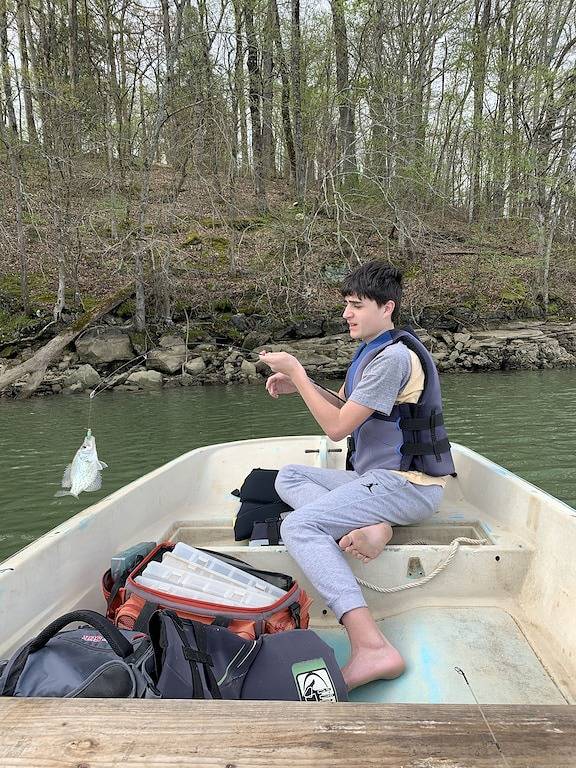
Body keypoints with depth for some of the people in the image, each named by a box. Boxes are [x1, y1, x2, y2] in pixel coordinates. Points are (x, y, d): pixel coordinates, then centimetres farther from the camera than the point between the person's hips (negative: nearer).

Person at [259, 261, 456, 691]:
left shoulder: (393, 356, -18)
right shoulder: (372, 350, 15)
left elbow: (337, 427, -19)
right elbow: (344, 406, 19)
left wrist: (296, 372, -12)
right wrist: (297, 385, 3)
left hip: (408, 485, -11)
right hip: (379, 478, 11)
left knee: (299, 526, -24)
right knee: (289, 478, 11)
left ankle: (372, 648, -30)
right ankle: (366, 527, -14)